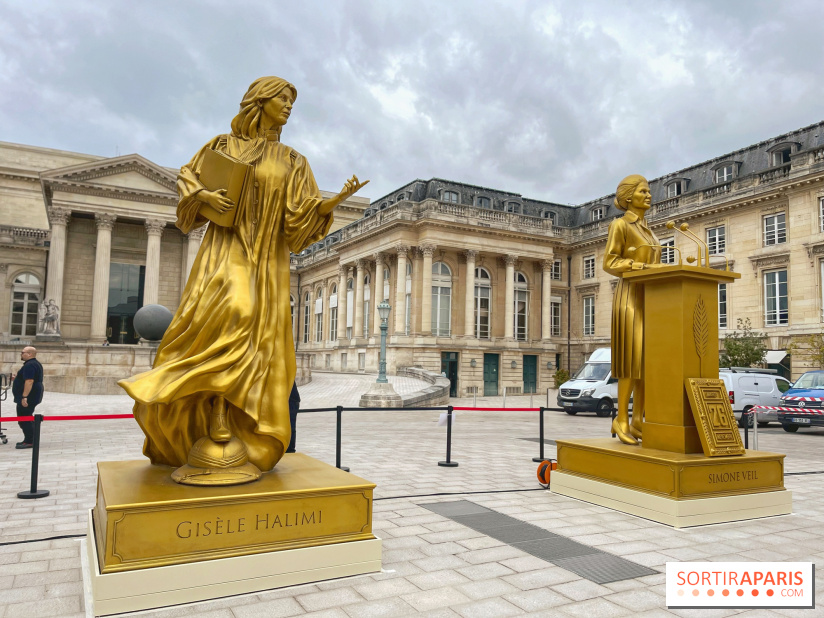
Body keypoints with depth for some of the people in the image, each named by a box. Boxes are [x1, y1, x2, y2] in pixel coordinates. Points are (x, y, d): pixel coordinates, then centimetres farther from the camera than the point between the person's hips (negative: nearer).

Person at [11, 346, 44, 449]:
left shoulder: (29, 365, -18)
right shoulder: (35, 363, 16)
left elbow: (29, 381, -27)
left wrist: (24, 397, -29)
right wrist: (17, 378, 18)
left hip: (28, 397, -11)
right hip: (33, 397, 11)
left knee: (24, 420, -7)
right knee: (27, 418, 17)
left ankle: (29, 442, -4)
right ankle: (28, 440, 23)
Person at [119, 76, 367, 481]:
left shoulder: (292, 162, 14)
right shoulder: (223, 145, 13)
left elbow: (301, 216, 5)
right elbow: (186, 177, 17)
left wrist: (335, 200, -12)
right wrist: (203, 193, -5)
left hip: (267, 264, 2)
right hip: (225, 252, -2)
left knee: (257, 342, -7)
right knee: (230, 312, -26)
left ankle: (242, 441, -2)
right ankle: (216, 426, -20)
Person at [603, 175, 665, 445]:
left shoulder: (646, 230, 22)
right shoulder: (619, 224, -3)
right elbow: (610, 264, -12)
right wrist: (647, 267, -21)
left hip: (649, 299, 8)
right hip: (630, 298, -8)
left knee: (649, 361, 1)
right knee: (633, 360, -14)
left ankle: (637, 420, 5)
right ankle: (621, 419, -5)